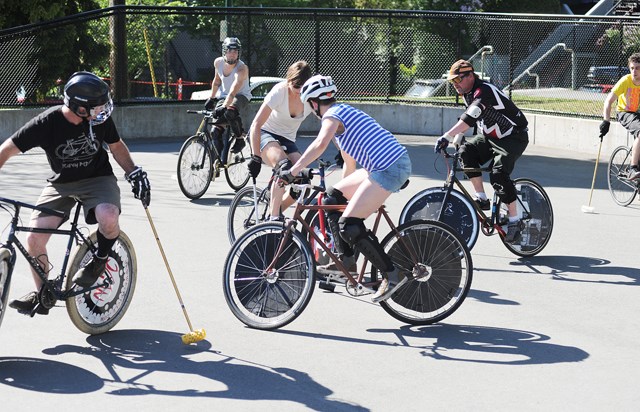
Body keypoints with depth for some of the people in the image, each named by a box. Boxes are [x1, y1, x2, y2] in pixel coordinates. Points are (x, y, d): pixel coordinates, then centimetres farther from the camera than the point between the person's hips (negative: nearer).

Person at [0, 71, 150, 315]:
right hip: (61, 183, 0)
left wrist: (134, 173, -1)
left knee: (108, 217, -34)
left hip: (97, 179, 0)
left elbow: (116, 146, 8)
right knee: (34, 239, -15)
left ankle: (100, 260, -2)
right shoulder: (47, 123, -21)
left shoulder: (101, 119, -13)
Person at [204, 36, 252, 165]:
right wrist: (211, 98, 13)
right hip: (223, 96, 5)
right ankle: (221, 160, 9)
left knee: (230, 113, -38)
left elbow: (233, 92, -39)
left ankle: (240, 139, -13)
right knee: (216, 131, -7)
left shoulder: (242, 69, -26)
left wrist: (224, 106, -50)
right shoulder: (218, 62, -9)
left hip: (241, 96, -5)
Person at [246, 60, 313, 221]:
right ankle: (274, 218, -33)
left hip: (287, 140, 5)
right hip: (265, 134, -5)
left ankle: (272, 213, 5)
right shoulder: (279, 92, -23)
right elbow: (256, 125, -27)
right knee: (284, 166, -36)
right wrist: (255, 157, -34)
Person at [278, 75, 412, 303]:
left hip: (389, 168, -10)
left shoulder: (332, 115, -6)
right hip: (390, 163, 10)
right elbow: (350, 159, 34)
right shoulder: (345, 111, 23)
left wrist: (292, 171, -29)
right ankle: (344, 261, 16)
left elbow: (320, 144, -28)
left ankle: (392, 275, -4)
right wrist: (346, 185, 44)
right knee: (333, 196, 14)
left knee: (350, 226, -10)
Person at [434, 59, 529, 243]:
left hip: (514, 137, -9)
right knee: (466, 152, -16)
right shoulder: (468, 93, 3)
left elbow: (470, 117, -41)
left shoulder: (484, 91, -27)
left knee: (498, 174, -26)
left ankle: (515, 221, -12)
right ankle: (482, 199, -9)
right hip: (491, 136, 9)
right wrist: (457, 137, 1)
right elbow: (468, 120, 16)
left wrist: (446, 137, -50)